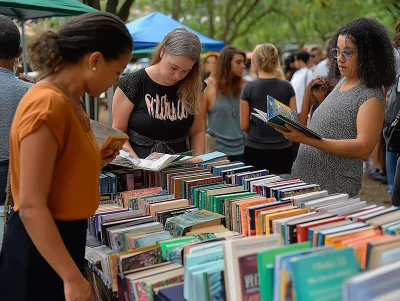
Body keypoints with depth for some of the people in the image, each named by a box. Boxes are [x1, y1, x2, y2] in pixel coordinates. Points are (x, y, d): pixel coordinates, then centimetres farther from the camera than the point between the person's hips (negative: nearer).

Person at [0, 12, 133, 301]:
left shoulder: (66, 100, 6)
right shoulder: (49, 105, -23)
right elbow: (31, 206, -25)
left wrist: (93, 160, 8)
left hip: (60, 238, 9)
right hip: (41, 249, -9)